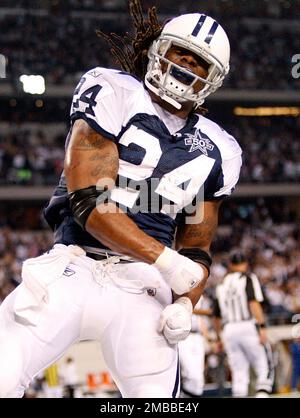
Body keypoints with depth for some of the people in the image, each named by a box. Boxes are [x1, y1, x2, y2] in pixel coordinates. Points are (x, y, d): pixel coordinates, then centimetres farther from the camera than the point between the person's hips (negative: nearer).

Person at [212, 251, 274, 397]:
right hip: (248, 326, -5)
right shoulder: (249, 278, 1)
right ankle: (262, 395, -20)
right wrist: (262, 327, -19)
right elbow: (254, 303, -15)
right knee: (265, 368, -1)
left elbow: (217, 316, 20)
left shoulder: (222, 285, 16)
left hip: (229, 330, 5)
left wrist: (219, 338, 31)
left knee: (239, 373, 8)